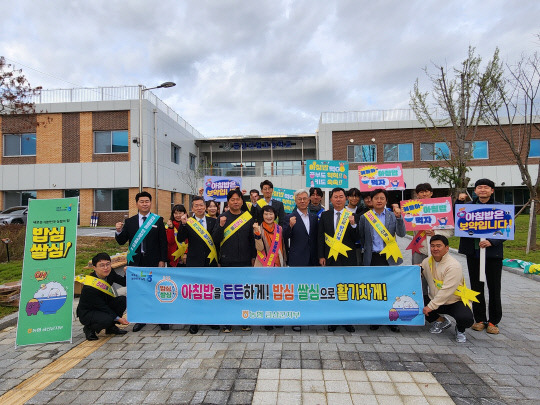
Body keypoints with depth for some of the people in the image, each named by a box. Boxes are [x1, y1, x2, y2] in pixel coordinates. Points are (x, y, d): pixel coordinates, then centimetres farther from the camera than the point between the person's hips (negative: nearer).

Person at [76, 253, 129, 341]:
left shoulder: (109, 274, -12)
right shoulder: (89, 287, -30)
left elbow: (124, 282, -4)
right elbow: (101, 306, -25)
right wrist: (117, 318, -24)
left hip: (104, 307, 7)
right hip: (87, 313, -7)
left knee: (123, 300, -16)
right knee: (106, 320, -34)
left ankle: (111, 327, 3)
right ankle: (89, 329, 1)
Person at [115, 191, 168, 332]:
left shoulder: (158, 220, 1)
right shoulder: (130, 222, 7)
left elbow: (163, 242, -1)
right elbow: (121, 241, 6)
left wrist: (162, 260, -7)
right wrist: (119, 231, -15)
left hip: (154, 262, -2)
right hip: (136, 262, 3)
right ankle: (141, 319, 24)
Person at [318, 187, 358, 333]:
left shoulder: (352, 216, 2)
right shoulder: (325, 215, 5)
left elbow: (356, 239, -1)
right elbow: (320, 237, 5)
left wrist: (353, 224, -17)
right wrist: (321, 256, 0)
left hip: (347, 258, -1)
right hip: (330, 258, 1)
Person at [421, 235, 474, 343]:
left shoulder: (454, 266, -21)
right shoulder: (427, 262, 0)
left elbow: (446, 291, -27)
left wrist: (431, 306, -27)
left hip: (456, 301, -5)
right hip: (435, 300, 6)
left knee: (466, 319, -33)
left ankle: (460, 330, 8)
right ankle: (442, 321, 13)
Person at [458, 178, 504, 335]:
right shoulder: (468, 206, 6)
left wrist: (491, 242, -18)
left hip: (493, 253, -2)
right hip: (473, 253, 2)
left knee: (494, 288, 7)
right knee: (476, 287, 10)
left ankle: (493, 321, 21)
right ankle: (480, 319, 23)